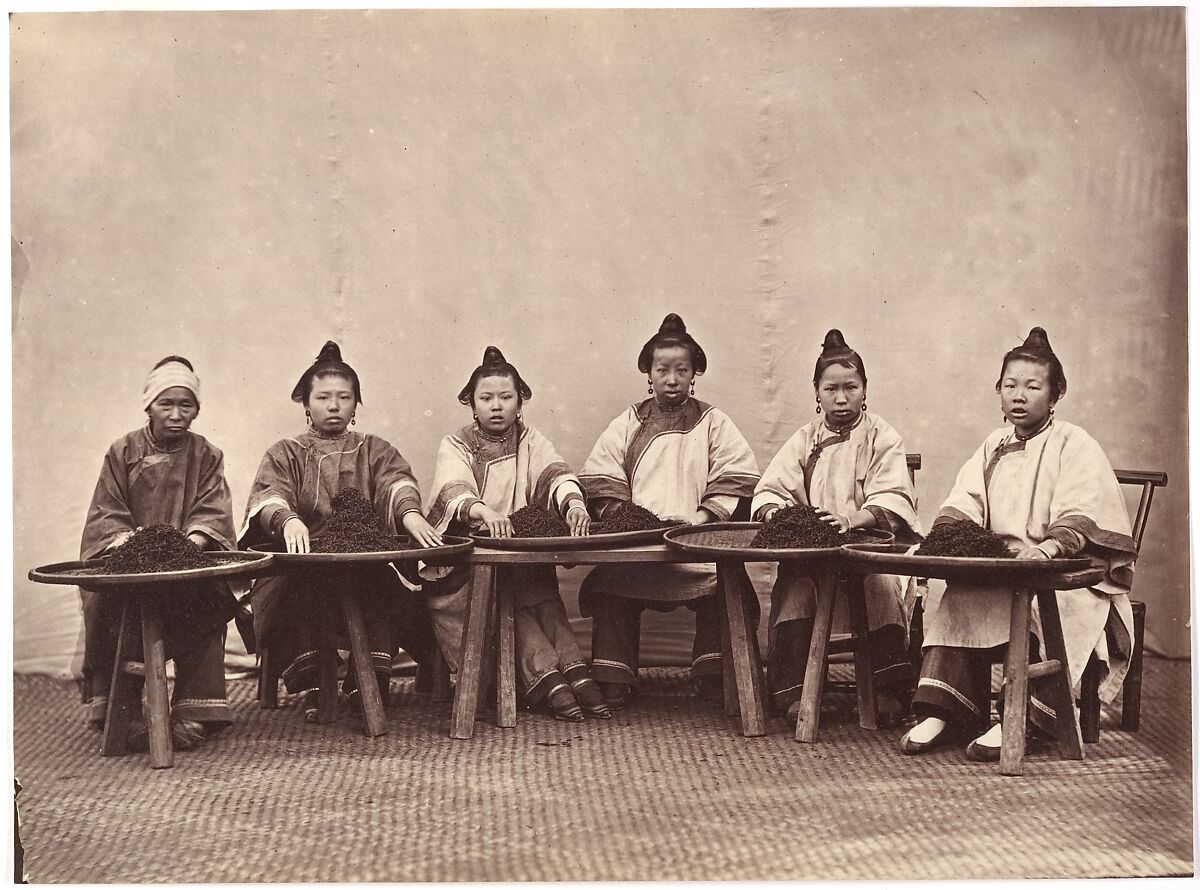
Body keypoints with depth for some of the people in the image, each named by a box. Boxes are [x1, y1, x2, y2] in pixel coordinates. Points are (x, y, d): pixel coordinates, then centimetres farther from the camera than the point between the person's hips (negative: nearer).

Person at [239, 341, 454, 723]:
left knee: (387, 583, -31)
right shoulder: (285, 454, 15)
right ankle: (306, 685, -21)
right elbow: (268, 495, -6)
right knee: (290, 586, -32)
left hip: (370, 564, 0)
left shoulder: (374, 451, 18)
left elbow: (397, 480, -4)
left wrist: (409, 512, -29)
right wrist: (288, 521, -32)